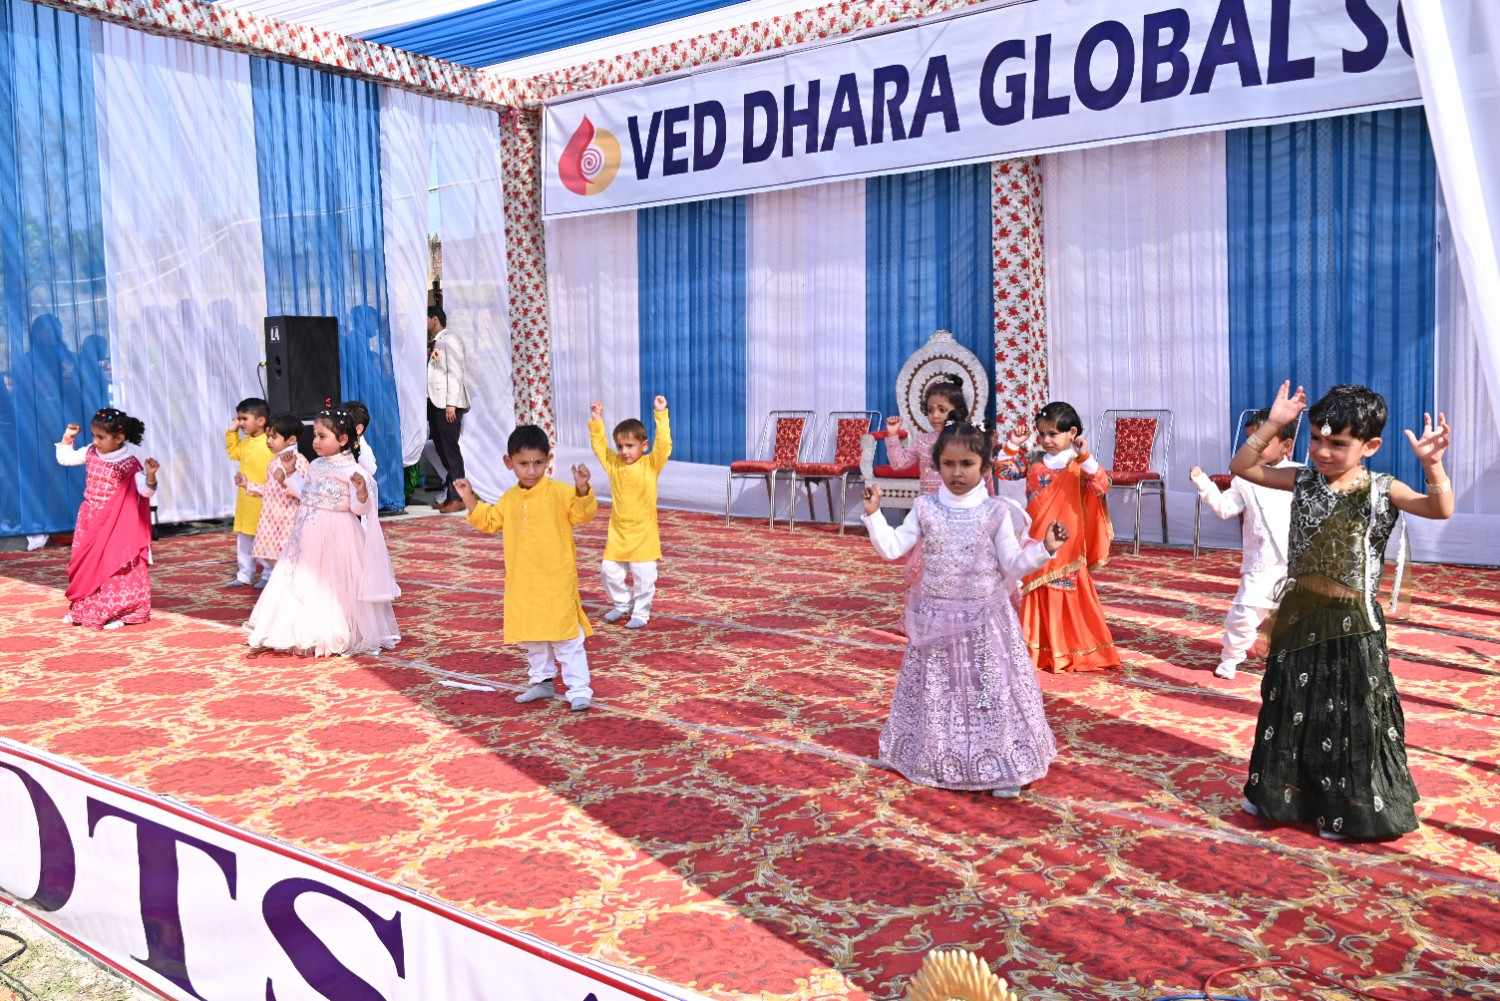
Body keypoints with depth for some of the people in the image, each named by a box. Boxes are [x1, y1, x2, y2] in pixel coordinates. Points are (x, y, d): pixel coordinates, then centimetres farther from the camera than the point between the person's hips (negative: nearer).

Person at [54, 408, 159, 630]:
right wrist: (67, 438, 6)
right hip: (89, 523, 6)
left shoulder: (131, 461, -17)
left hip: (116, 526, -6)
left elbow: (145, 491, -21)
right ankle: (82, 610, 25)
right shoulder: (90, 453, 0)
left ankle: (116, 612, 6)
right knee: (85, 565, 12)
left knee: (115, 566, -4)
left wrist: (150, 476, -39)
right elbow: (64, 458, 17)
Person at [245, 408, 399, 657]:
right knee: (304, 585, 13)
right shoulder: (315, 466, 8)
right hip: (310, 537, 7)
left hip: (336, 538, -7)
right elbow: (304, 494, 21)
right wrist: (290, 472, 19)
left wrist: (361, 489, -36)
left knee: (334, 587, 2)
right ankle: (305, 635, 26)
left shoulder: (352, 470, -14)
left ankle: (333, 638, 15)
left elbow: (361, 508, -18)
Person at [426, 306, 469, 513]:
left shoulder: (450, 340, -7)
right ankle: (448, 492, 15)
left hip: (448, 404, -8)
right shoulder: (434, 342, 17)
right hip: (435, 403, 8)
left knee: (450, 449, -7)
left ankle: (457, 498, -3)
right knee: (441, 448, 9)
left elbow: (455, 373, -14)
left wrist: (451, 404, -18)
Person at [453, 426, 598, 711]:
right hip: (522, 583, 7)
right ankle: (541, 681, 34)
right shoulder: (509, 498, 9)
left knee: (566, 637, -4)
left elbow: (583, 514, -25)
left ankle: (579, 689, 2)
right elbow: (489, 522, 23)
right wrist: (469, 500, 12)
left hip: (557, 582, -6)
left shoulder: (559, 492, -12)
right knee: (531, 637, 18)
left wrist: (583, 489, -42)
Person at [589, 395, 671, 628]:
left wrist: (661, 415, -25)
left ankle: (641, 612, 16)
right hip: (618, 531, 4)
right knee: (610, 571, 7)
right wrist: (596, 422, 2)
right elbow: (599, 445, 11)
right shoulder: (613, 464, 4)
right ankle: (621, 604, 29)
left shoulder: (651, 465, -8)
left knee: (643, 575, 0)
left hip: (643, 532, -4)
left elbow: (664, 445, -20)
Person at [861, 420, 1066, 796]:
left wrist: (1044, 548, -21)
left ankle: (1002, 767, 15)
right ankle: (936, 758, 29)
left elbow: (1013, 565, -6)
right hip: (936, 618, 2)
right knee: (936, 692, 12)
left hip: (984, 619, -2)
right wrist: (873, 514, -10)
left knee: (990, 691, 4)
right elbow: (891, 548, -2)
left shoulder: (996, 512, -7)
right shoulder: (925, 508, -2)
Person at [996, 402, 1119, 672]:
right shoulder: (1033, 460, 4)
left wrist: (1085, 456, -30)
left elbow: (1101, 486, -22)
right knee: (1034, 595, 10)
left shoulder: (1079, 465, -8)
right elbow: (1003, 471, 7)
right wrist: (1012, 446, -4)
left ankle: (1077, 650, 15)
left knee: (1069, 595, 4)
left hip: (1066, 544, -4)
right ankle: (1036, 649, 20)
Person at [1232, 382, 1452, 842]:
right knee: (1291, 708, 15)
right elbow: (1242, 467, -2)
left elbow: (1440, 508, -21)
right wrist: (1274, 424, -12)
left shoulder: (1382, 489, -9)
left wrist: (1431, 463, -37)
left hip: (1351, 622, -4)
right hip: (1300, 615, 4)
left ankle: (1349, 808, 23)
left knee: (1352, 714, 7)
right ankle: (1284, 792, 33)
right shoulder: (1304, 481, 0)